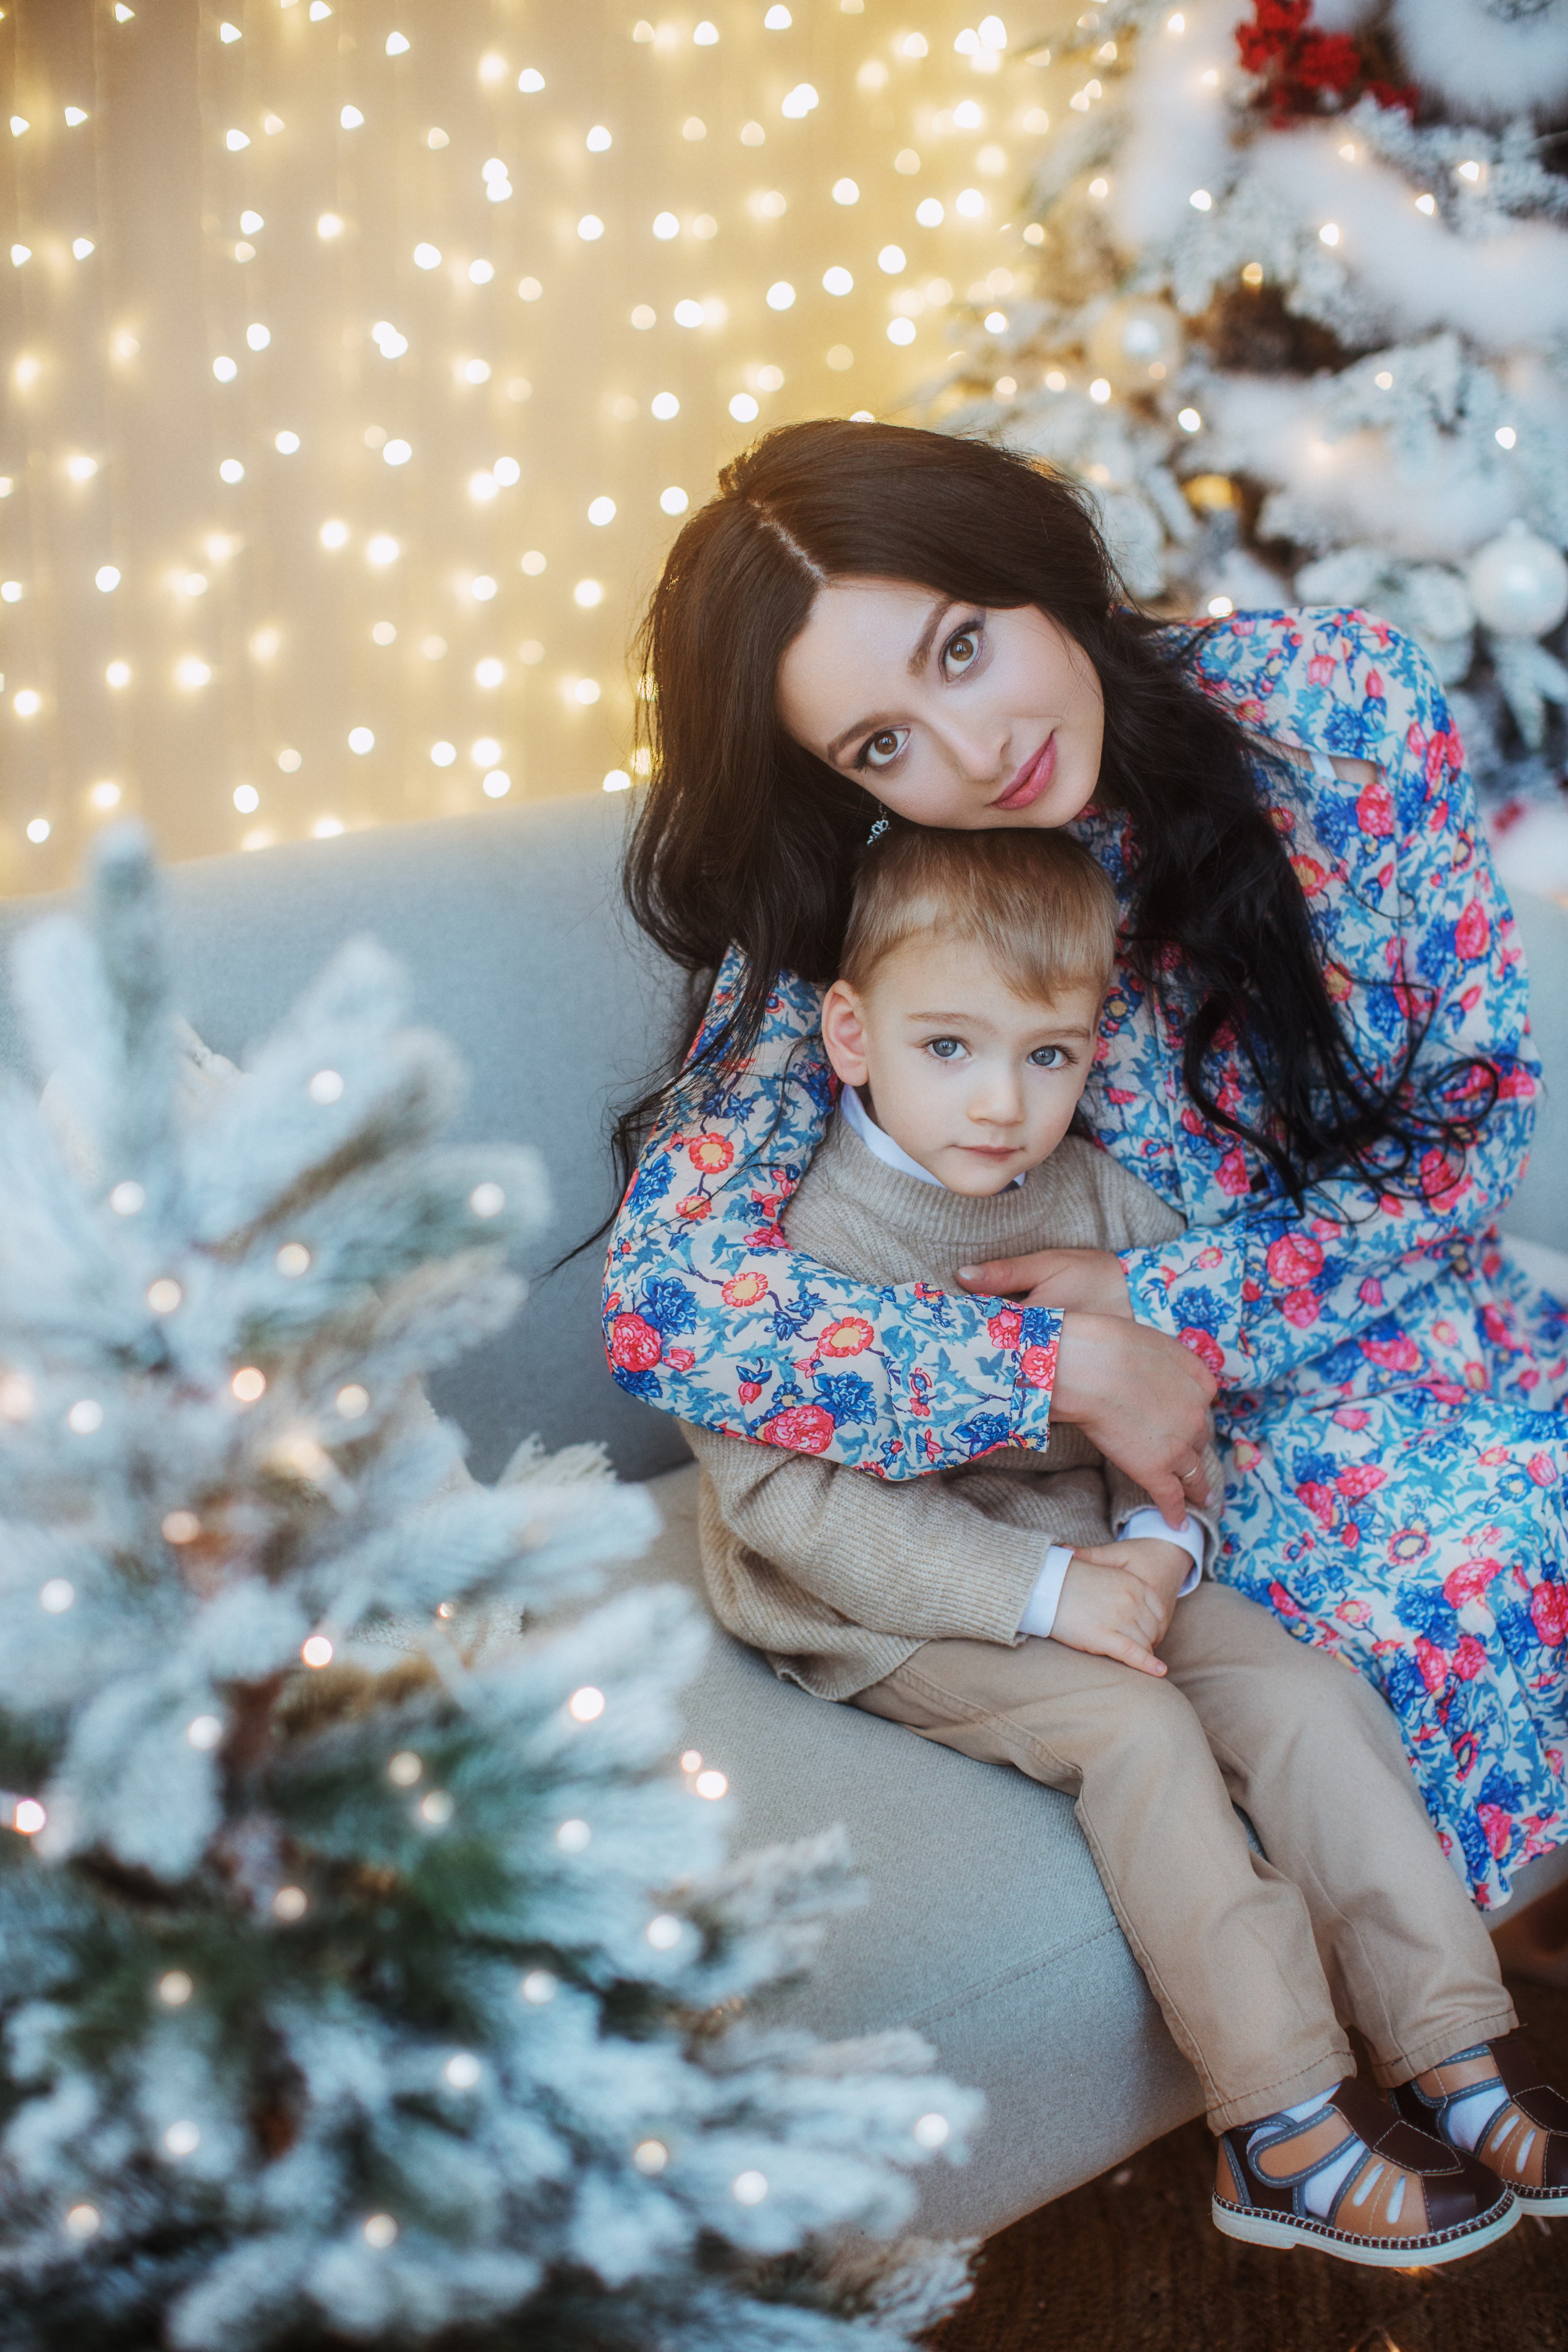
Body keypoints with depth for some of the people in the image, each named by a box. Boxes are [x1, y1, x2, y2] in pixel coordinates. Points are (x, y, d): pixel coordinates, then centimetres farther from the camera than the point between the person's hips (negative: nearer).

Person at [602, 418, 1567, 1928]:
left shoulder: (1331, 703, -9)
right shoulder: (852, 935, -13)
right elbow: (664, 1296, -22)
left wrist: (1174, 1308, -14)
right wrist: (1072, 1368, -25)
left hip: (1444, 1332, 3)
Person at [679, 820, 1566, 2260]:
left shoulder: (1096, 1198, -1)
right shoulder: (793, 1233, -18)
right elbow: (790, 1497, -23)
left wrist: (1161, 1537, -13)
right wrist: (1040, 1594, -26)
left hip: (1084, 1562, 6)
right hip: (876, 1608, -6)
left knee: (1310, 1695, -10)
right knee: (1136, 1727, -25)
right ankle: (1281, 2131, -18)